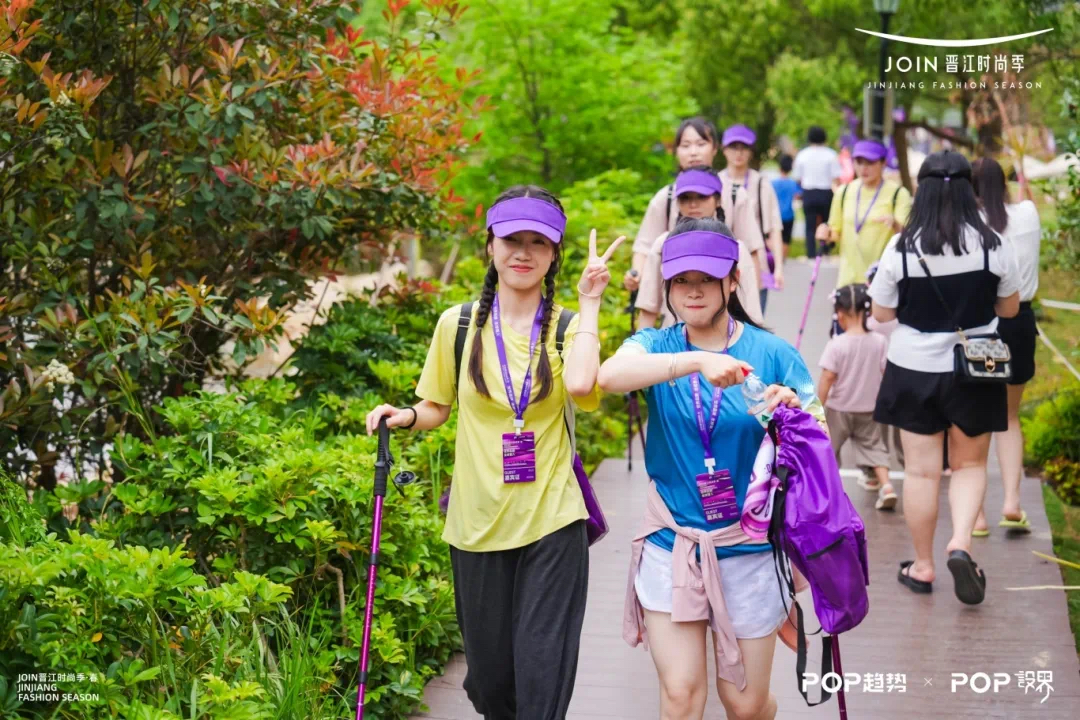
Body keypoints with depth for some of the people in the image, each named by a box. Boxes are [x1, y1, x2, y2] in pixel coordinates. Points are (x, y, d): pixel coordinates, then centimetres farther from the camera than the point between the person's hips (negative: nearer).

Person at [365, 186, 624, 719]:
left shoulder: (567, 327, 1)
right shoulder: (458, 325, 3)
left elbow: (579, 383, -22)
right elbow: (436, 408, 15)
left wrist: (588, 302, -11)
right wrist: (404, 418, -7)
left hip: (552, 523, -2)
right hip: (478, 524, 2)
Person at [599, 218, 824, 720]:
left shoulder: (772, 354, -3)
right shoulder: (656, 346, -2)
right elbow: (610, 375, -25)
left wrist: (794, 413, -23)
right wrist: (697, 361, -38)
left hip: (748, 551, 0)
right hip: (671, 547, 1)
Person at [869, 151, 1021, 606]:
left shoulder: (901, 248, -11)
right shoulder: (992, 246, -9)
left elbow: (882, 313, -2)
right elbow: (1010, 308, 3)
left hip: (914, 369, 0)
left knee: (921, 470, 9)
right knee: (970, 465, 15)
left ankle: (922, 565, 18)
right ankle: (961, 542, -8)